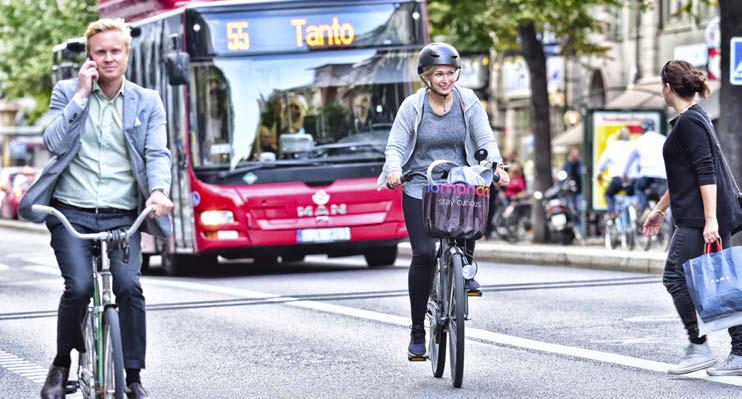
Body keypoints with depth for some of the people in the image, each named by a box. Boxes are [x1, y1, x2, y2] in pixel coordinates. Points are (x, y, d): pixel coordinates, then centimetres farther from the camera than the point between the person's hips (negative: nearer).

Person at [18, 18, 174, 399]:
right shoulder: (67, 92, 8)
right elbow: (54, 142, -5)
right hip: (71, 213, -1)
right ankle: (62, 363, 4)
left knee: (129, 285, -19)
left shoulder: (146, 102, 10)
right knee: (79, 286, -20)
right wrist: (81, 95, -8)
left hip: (122, 217, 1)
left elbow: (157, 153, -1)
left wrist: (158, 190, -21)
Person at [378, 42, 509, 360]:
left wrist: (496, 165, -24)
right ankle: (417, 330, -2)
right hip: (419, 187, -3)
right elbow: (395, 146, -5)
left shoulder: (468, 101, -1)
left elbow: (485, 139, -5)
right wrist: (394, 170, -26)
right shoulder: (412, 106, -5)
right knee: (423, 253, -14)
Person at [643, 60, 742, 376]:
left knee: (675, 276, -5)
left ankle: (699, 348, -4)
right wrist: (660, 209, 34)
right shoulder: (693, 118, 19)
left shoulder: (689, 122, -12)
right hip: (713, 216, 10)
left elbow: (706, 172, -20)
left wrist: (710, 219, -25)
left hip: (698, 219, -10)